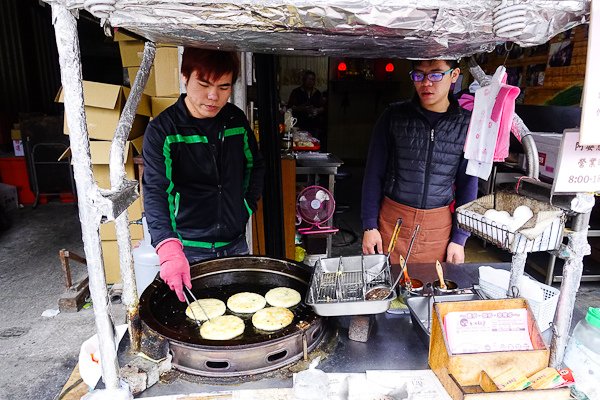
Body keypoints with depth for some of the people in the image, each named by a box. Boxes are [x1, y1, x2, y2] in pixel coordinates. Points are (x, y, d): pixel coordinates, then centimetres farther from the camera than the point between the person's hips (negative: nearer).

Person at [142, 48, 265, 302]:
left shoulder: (236, 119, 0)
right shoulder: (162, 130, -15)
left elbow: (255, 165, 15)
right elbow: (154, 193, -24)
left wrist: (248, 207, 4)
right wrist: (169, 249, -37)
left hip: (235, 243, 5)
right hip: (189, 252, -4)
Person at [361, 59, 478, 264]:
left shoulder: (467, 124, -1)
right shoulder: (393, 116, -4)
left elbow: (468, 184, 4)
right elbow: (374, 173, 0)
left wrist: (459, 239, 1)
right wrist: (369, 225, -3)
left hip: (439, 225, 1)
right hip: (392, 220, 0)